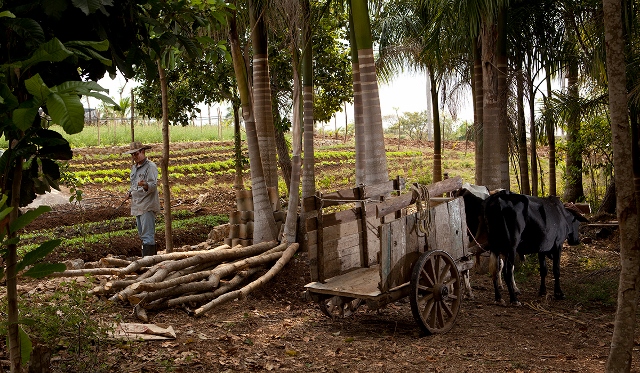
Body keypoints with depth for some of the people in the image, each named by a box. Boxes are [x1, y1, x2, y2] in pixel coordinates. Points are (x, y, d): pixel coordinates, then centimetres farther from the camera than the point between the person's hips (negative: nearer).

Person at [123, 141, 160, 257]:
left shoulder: (151, 166, -9)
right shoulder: (134, 167, 18)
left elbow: (153, 185, -19)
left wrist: (145, 185, -39)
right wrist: (130, 192, 10)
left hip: (147, 207, -10)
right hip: (137, 207, 10)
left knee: (147, 236, -12)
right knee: (142, 235, 14)